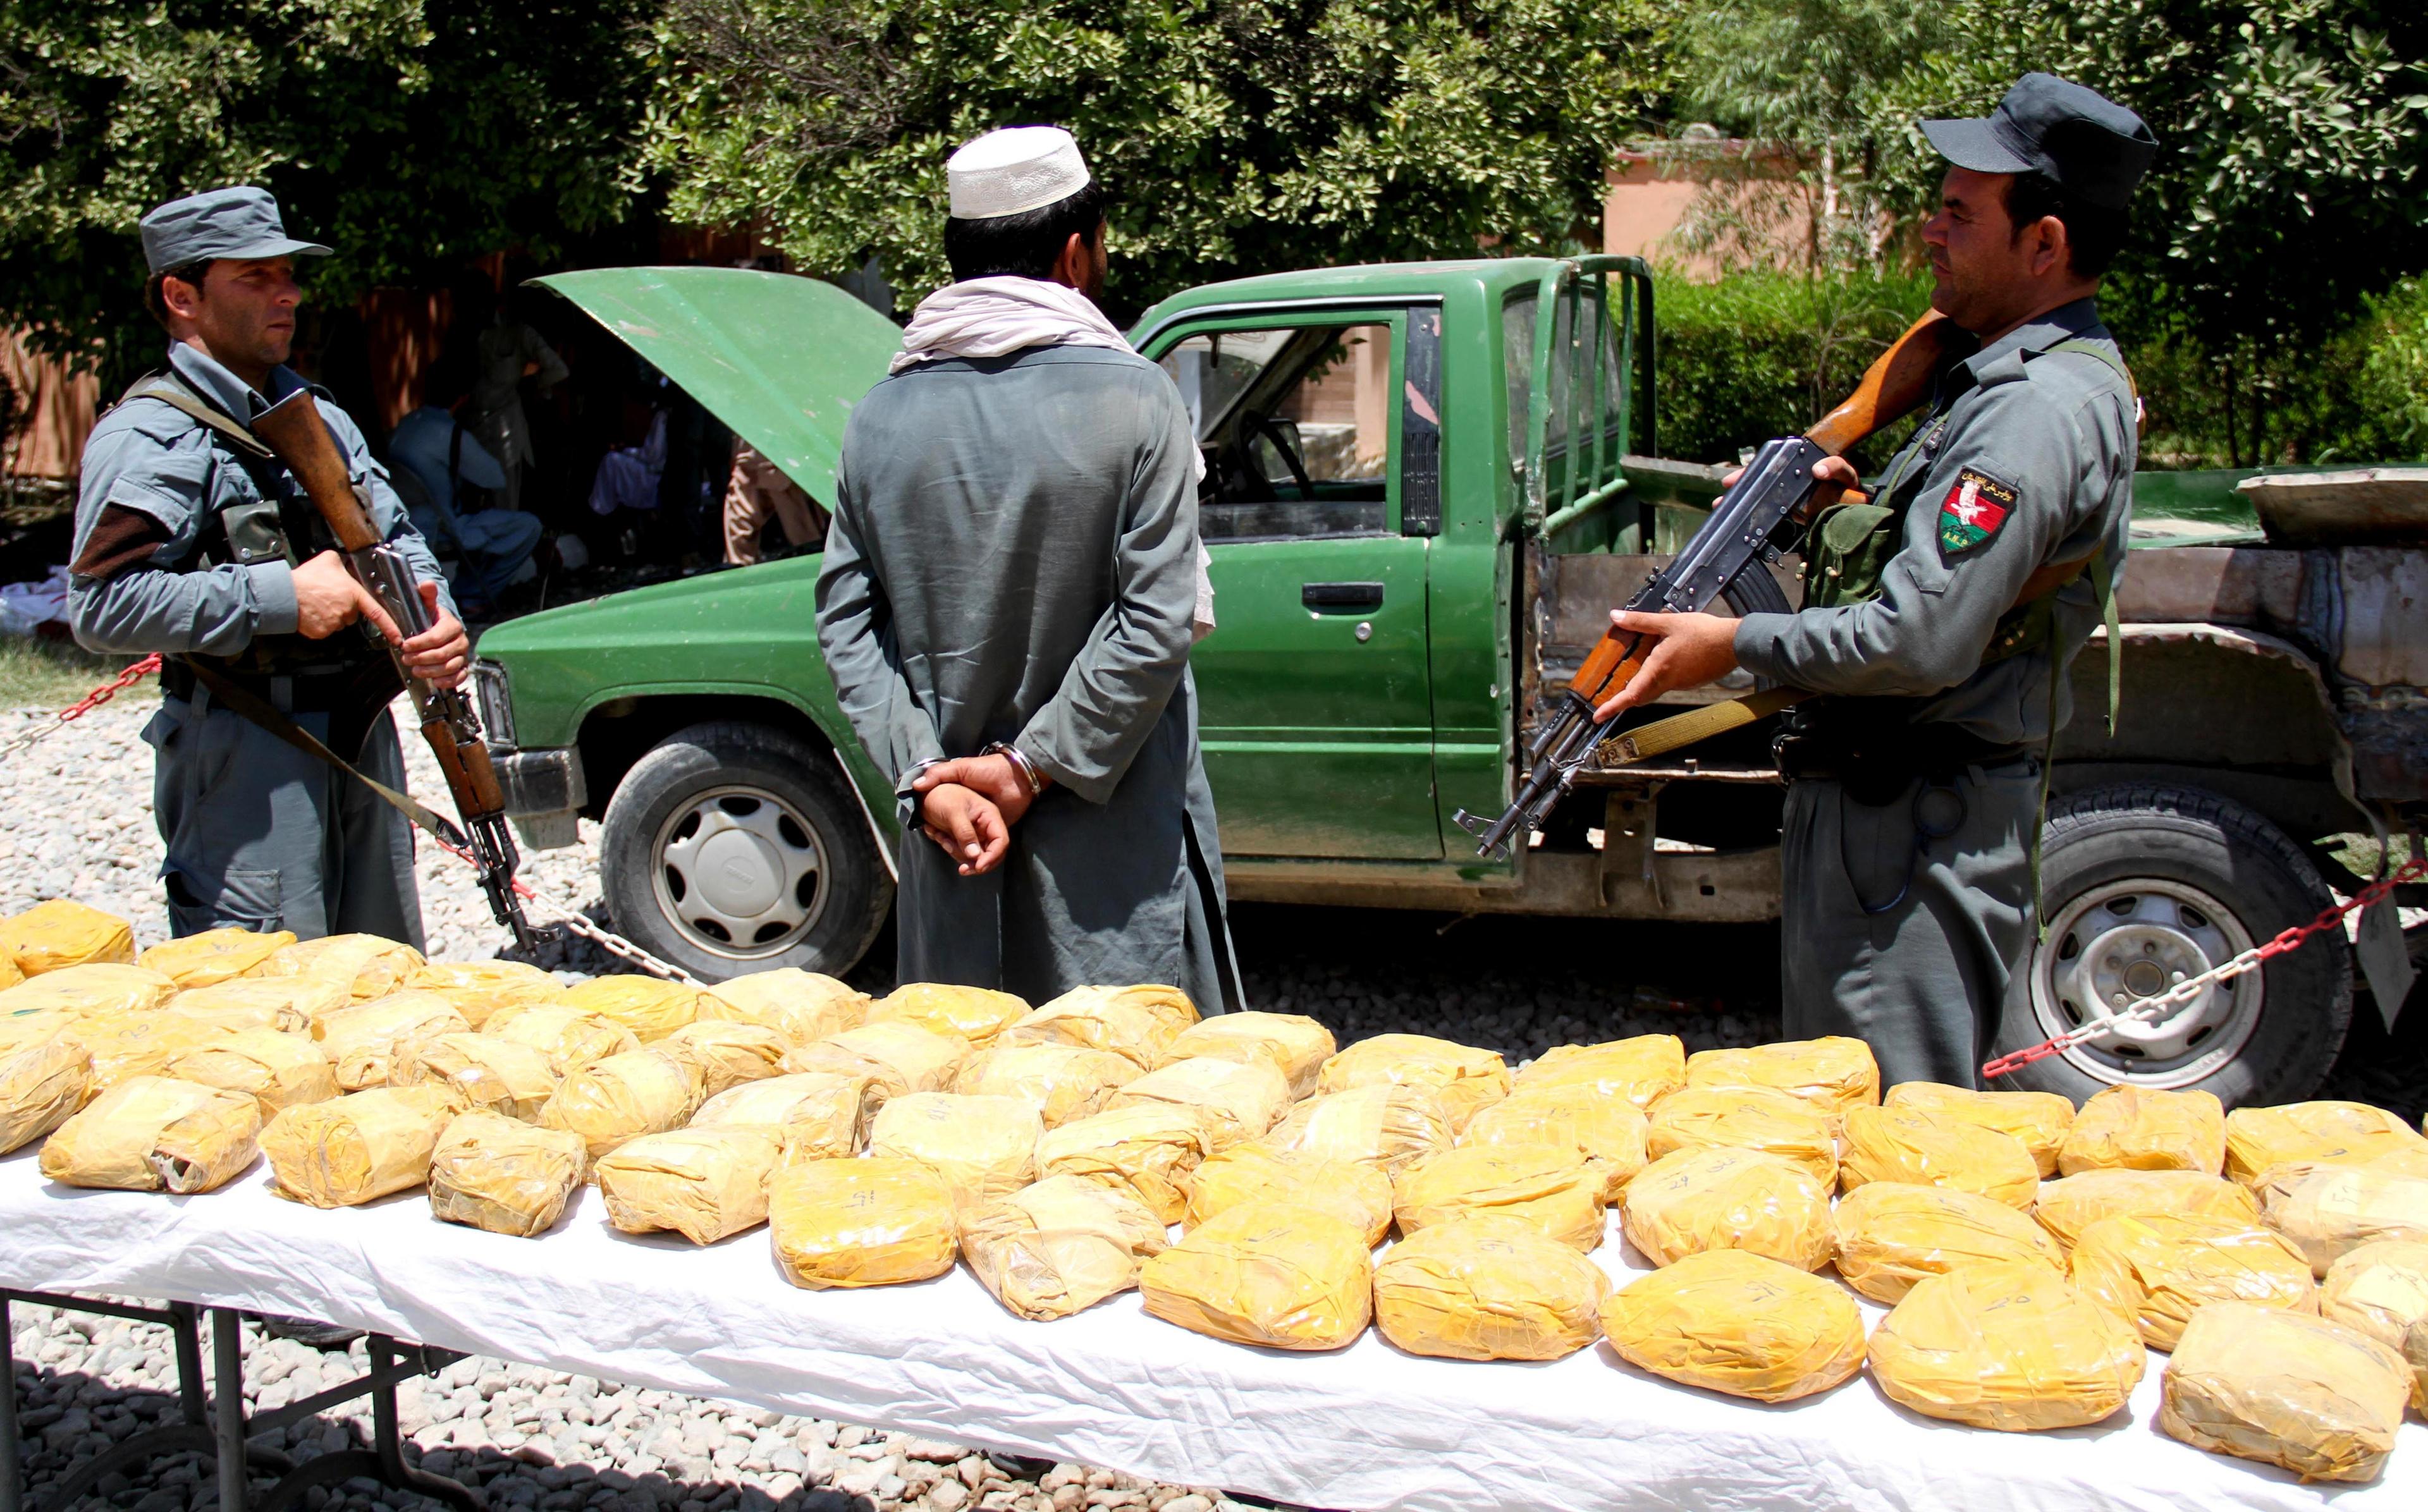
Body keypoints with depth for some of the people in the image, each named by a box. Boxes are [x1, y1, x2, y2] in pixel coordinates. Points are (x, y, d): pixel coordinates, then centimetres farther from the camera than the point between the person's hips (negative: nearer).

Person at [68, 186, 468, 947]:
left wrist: (433, 613, -4)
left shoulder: (316, 415, 16)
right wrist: (281, 598, -21)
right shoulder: (150, 437, -10)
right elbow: (102, 606, -21)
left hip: (365, 738, 8)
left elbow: (396, 536, 18)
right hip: (247, 762, -8)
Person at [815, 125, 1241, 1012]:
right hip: (1110, 836, -4)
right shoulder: (1131, 398, -8)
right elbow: (1158, 620, -14)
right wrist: (1029, 765, -10)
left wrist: (927, 779, -5)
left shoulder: (882, 416, 3)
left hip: (947, 838, 4)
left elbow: (846, 622, 0)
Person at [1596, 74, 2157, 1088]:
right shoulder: (2022, 380, 14)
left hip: (1916, 827, -11)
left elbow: (1923, 644, -27)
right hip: (1881, 799, 11)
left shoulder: (2038, 412, -20)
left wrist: (1737, 644, -16)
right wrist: (1852, 505, 8)